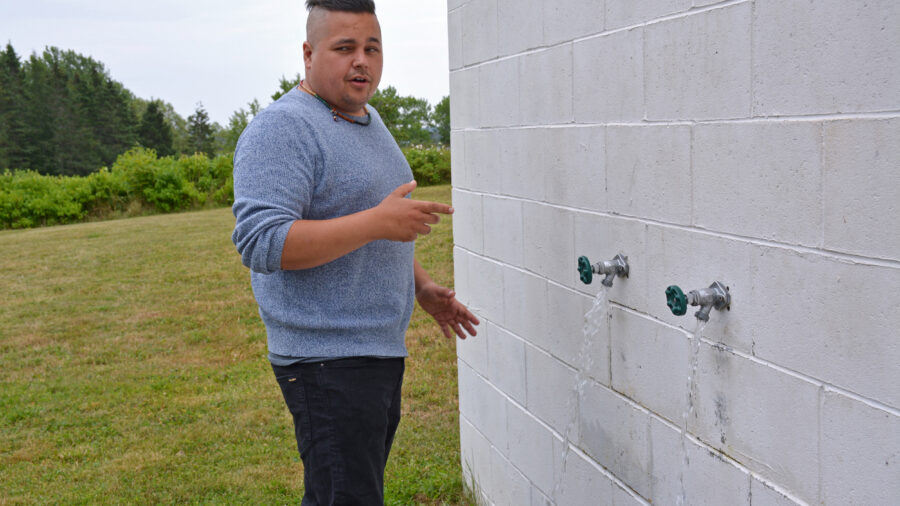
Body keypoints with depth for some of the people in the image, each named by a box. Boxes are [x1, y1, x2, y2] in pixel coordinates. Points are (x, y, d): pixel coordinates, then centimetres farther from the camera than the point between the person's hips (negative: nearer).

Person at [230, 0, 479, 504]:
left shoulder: (369, 119, 16)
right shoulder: (282, 129, -14)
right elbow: (261, 243, -25)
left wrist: (421, 286, 19)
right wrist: (378, 223, -26)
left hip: (382, 349, 9)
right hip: (328, 362, -9)